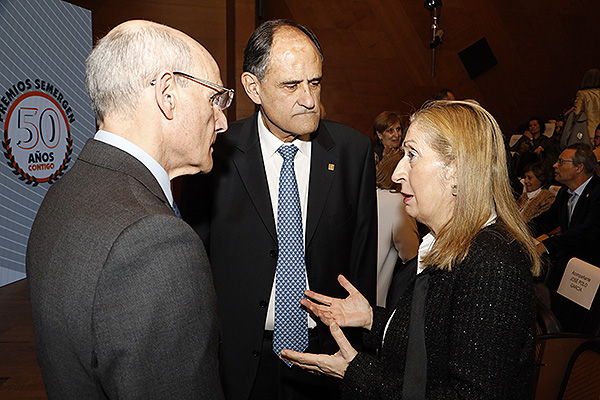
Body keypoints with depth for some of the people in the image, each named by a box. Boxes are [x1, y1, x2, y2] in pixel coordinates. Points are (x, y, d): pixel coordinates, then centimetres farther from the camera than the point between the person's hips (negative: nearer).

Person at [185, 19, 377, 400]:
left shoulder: (354, 150, -6)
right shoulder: (216, 154, -10)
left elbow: (363, 256, 0)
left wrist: (359, 342, 1)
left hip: (327, 349, 2)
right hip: (242, 358, -1)